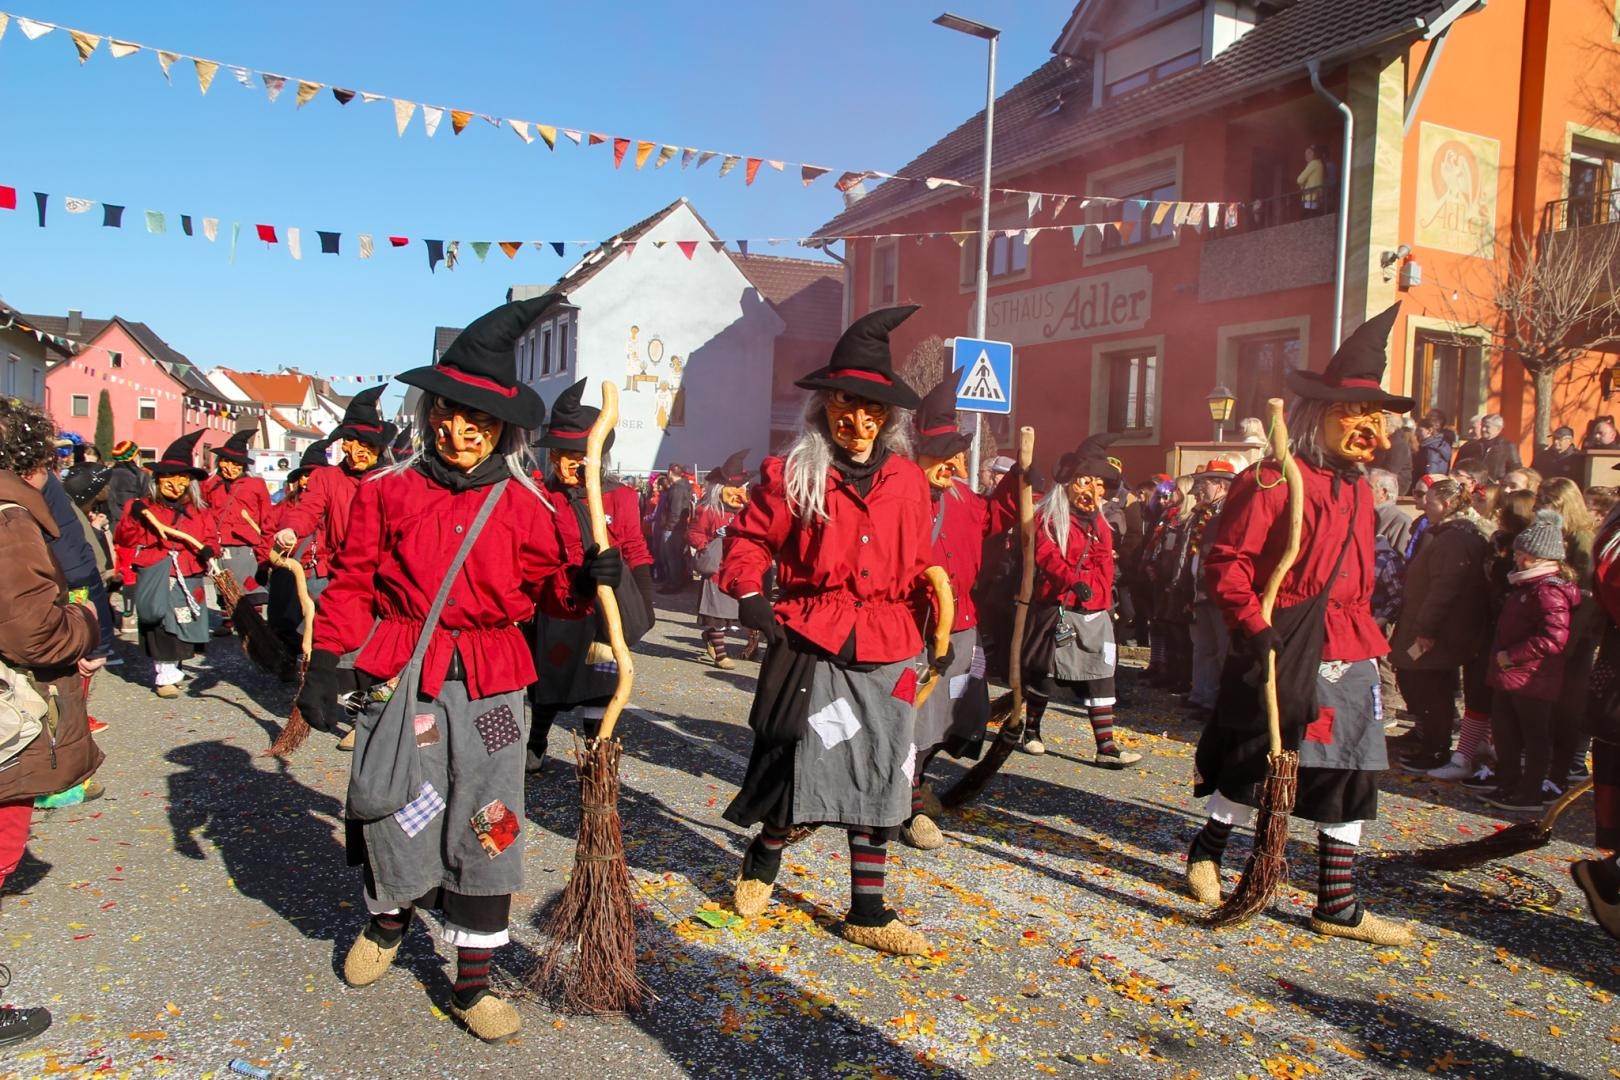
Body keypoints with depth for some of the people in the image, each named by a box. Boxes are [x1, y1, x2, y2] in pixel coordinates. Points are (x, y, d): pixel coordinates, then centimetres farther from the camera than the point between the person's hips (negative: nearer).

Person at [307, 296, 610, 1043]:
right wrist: (325, 661, -2)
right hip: (401, 673, -1)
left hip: (490, 683, 1)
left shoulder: (525, 505, 1)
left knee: (486, 831, 4)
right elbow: (351, 582, 3)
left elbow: (546, 589, 8)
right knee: (398, 817, 8)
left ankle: (472, 985, 20)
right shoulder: (388, 490, -1)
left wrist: (586, 582, -12)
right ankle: (388, 919, 43)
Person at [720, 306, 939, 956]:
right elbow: (749, 537, 1)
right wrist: (748, 593, -14)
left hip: (885, 650, 4)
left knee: (879, 777, 8)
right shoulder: (791, 475, -4)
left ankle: (867, 915, 23)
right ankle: (762, 863, 37)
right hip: (810, 643, -3)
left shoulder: (909, 481, 8)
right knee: (796, 767, 4)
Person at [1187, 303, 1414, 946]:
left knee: (1350, 773, 8)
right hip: (1281, 648, -8)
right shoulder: (1273, 481, -11)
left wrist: (1366, 636, 20)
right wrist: (1252, 624, -22)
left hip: (1347, 653, 8)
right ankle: (1206, 852, 31)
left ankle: (1338, 906, 19)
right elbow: (1226, 561, -14)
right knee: (1251, 763, 5)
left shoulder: (1358, 492, 15)